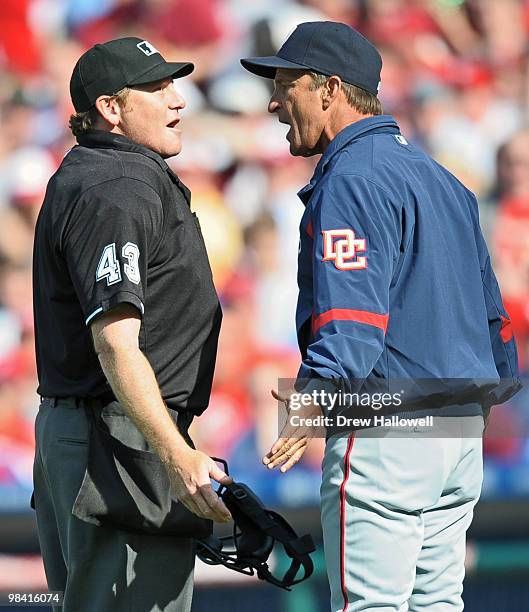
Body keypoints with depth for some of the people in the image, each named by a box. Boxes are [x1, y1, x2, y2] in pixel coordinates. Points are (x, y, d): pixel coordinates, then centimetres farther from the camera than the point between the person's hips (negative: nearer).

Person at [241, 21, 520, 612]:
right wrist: (500, 381, 34)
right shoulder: (439, 177, 19)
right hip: (462, 430, 10)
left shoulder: (351, 180, -11)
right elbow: (489, 309, 23)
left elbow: (354, 312, -25)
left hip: (384, 434, -10)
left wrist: (317, 392, -38)